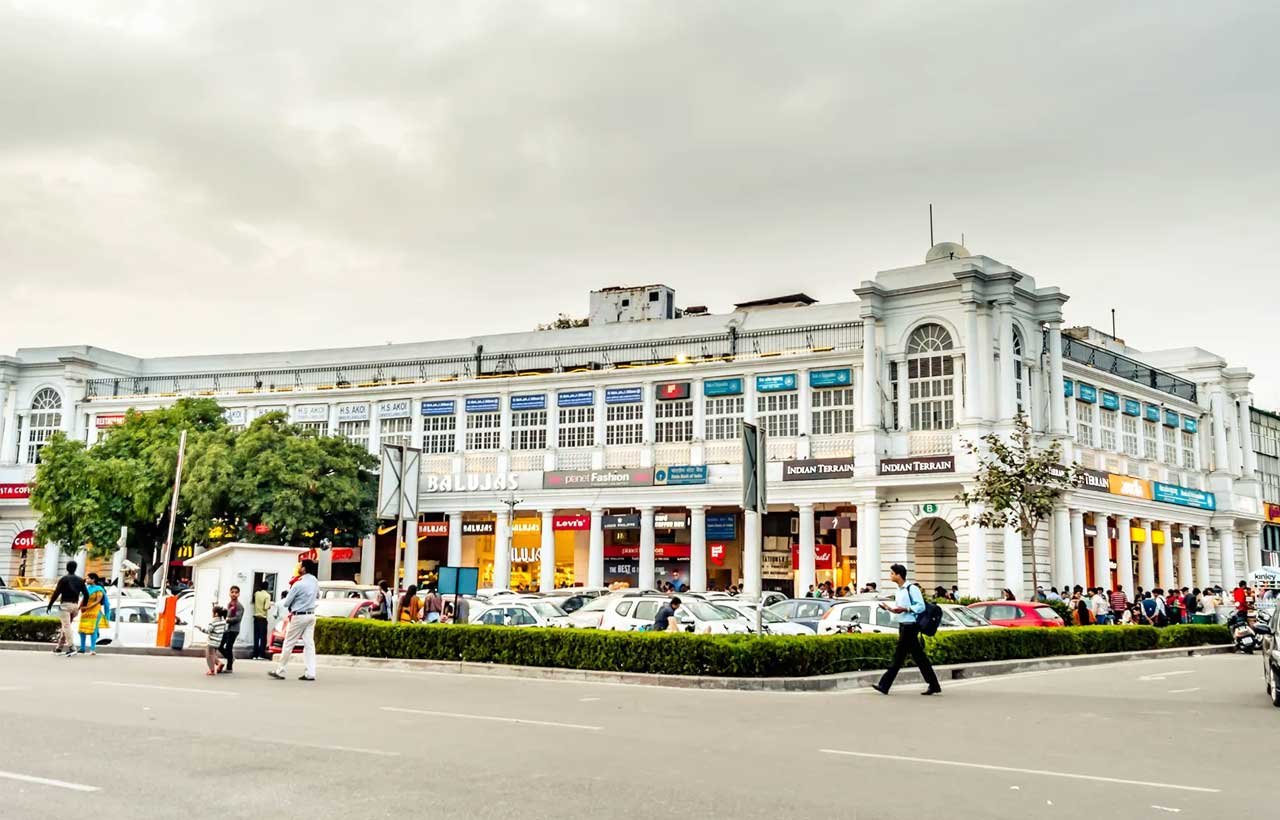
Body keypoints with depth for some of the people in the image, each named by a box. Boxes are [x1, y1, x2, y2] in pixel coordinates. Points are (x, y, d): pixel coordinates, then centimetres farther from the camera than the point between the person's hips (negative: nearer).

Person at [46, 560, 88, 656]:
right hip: (75, 605, 5)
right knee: (66, 626, 16)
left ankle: (72, 647, -19)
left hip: (65, 604, -5)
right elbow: (86, 594, 9)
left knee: (67, 626, -9)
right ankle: (59, 646, 19)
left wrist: (49, 605, -4)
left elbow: (56, 593, -10)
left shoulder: (63, 579, -4)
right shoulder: (80, 580, 11)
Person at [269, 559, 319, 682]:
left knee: (289, 643, 3)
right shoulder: (315, 582, 4)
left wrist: (291, 608, 12)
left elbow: (286, 603, -8)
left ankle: (280, 672, 9)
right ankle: (310, 673, -1)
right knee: (309, 643, 4)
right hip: (311, 615, 7)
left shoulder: (298, 584, -17)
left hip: (299, 616, -7)